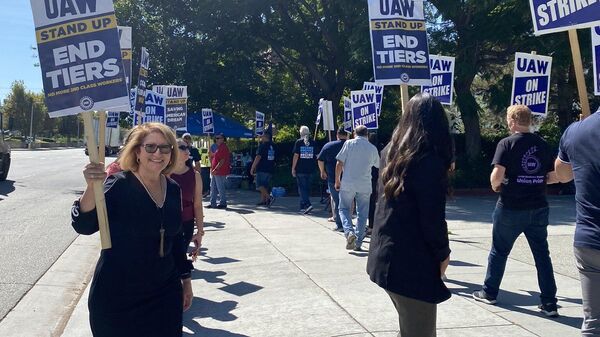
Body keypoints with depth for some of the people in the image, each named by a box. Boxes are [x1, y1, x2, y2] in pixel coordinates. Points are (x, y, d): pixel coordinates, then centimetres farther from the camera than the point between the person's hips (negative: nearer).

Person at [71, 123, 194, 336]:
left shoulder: (174, 190, 3)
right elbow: (84, 226, -25)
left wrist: (186, 279, 17)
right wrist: (92, 187, -42)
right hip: (116, 297, -4)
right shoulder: (118, 185, -13)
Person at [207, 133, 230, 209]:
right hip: (215, 172, 10)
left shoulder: (223, 147, -13)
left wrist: (215, 169, -21)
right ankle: (213, 203, 17)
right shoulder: (218, 147, 18)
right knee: (213, 187, 12)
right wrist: (212, 169, 16)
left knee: (220, 188, -4)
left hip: (220, 172, -10)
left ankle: (223, 203, 4)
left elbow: (222, 160, -20)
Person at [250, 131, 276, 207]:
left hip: (262, 169, -8)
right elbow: (274, 159, 20)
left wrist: (252, 168, -13)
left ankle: (269, 197, -22)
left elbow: (258, 157, -17)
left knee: (260, 186, -7)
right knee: (265, 185, 14)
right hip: (270, 169, 8)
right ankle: (263, 200, 14)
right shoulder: (273, 146, 13)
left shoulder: (263, 145, -11)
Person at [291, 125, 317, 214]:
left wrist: (293, 168, -3)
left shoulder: (298, 142, -4)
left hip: (300, 169, -4)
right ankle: (303, 207, 18)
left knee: (302, 188, -1)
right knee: (307, 188, 12)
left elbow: (296, 156, -8)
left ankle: (307, 204, -19)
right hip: (310, 170, 4)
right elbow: (316, 156, 9)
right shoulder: (313, 143, 6)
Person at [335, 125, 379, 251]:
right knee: (362, 213, 10)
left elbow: (339, 163, -6)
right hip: (365, 185, 2)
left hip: (348, 184, -2)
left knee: (344, 209, 9)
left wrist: (337, 181, 4)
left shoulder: (349, 143, -2)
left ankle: (349, 231, -15)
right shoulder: (373, 148, 5)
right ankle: (358, 242, 12)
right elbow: (377, 165, 22)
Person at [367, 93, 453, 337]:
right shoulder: (430, 160, -16)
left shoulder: (390, 151, 8)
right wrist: (443, 253, -2)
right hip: (412, 263, -8)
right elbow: (432, 218, -15)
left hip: (385, 256, 8)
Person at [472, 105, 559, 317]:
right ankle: (549, 303, 9)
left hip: (511, 208, -4)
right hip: (539, 208, 4)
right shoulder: (542, 144, 4)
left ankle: (489, 293, 24)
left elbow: (497, 175, -19)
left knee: (499, 251, 12)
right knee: (542, 254, 9)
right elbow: (554, 177, 5)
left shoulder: (507, 143, -9)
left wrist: (495, 186, 1)